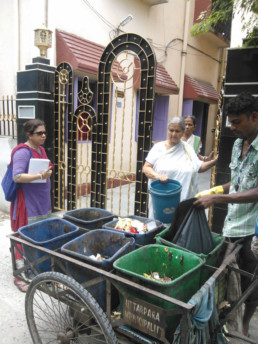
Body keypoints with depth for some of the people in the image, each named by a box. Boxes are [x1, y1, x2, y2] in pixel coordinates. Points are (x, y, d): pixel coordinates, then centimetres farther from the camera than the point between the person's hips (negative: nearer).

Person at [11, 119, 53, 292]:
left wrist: (48, 171, 5)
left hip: (42, 201, 9)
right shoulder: (23, 152, -15)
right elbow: (17, 177, -24)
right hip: (27, 202, -8)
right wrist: (40, 175, -29)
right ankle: (20, 276, 12)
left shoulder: (41, 150, 12)